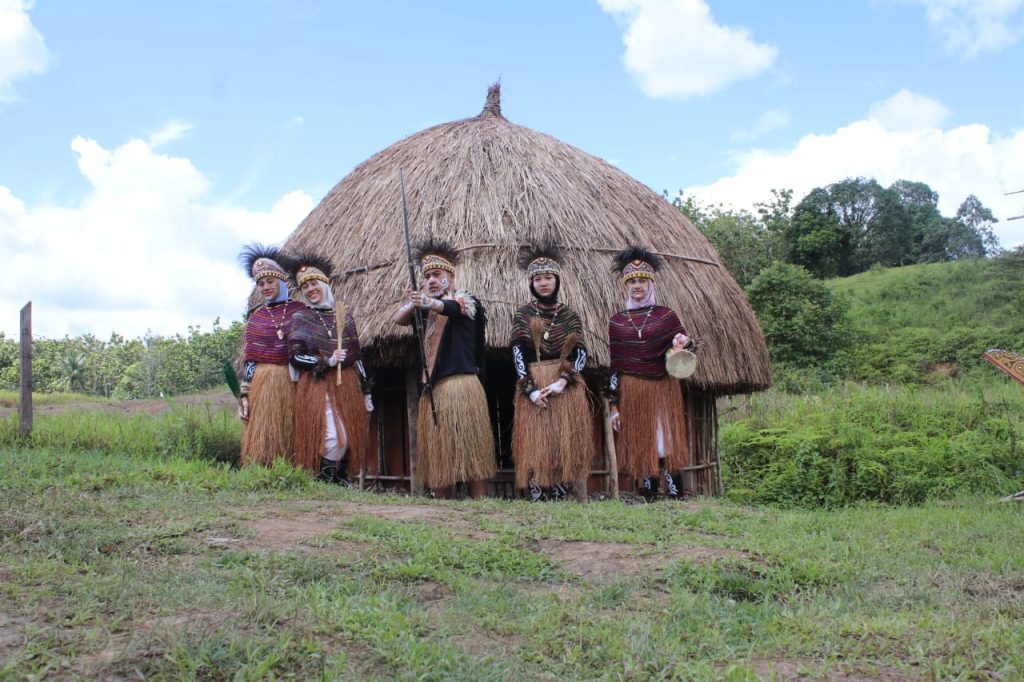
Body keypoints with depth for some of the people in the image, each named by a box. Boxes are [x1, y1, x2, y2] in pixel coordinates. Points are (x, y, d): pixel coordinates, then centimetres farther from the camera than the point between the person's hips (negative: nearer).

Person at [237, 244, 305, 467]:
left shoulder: (300, 311, 6)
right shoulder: (256, 315, 9)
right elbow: (248, 358, 7)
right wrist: (244, 394, -1)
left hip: (293, 382, 0)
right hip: (263, 382, 1)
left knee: (292, 436, 0)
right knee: (262, 436, -4)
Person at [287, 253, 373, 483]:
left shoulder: (344, 317, 11)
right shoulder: (300, 318, 2)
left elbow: (357, 357, 14)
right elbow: (294, 357, -5)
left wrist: (365, 392, 12)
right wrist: (326, 361, -18)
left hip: (347, 385, 4)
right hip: (317, 385, -4)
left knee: (350, 437, 3)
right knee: (333, 436, -17)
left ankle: (341, 480, 17)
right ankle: (324, 482, -3)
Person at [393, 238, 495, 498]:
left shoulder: (464, 300, -2)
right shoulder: (429, 309, 19)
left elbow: (450, 308, -26)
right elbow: (399, 320, 7)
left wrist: (430, 303, -48)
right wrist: (413, 303, -14)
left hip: (461, 385, -7)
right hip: (432, 388, 7)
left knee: (470, 447, -8)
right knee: (437, 449, 6)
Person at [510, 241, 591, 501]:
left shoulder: (570, 315, 9)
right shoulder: (522, 314, 6)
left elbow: (580, 352, -1)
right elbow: (518, 352, -2)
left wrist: (563, 381, -16)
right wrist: (531, 389, -14)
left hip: (565, 387, 1)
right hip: (533, 385, -1)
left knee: (564, 438, -1)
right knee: (534, 438, -5)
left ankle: (559, 492, 6)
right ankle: (535, 494, -1)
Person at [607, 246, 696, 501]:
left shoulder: (666, 316, 5)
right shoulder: (617, 321, 7)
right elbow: (613, 365, 6)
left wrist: (684, 343, -18)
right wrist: (613, 405, 2)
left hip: (663, 389, -1)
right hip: (632, 392, 1)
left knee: (665, 445, -6)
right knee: (640, 447, 3)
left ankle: (673, 494, -3)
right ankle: (648, 494, 10)